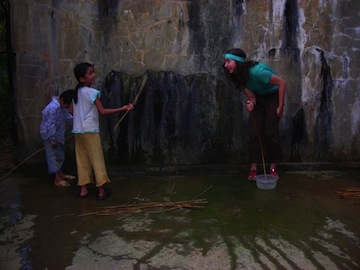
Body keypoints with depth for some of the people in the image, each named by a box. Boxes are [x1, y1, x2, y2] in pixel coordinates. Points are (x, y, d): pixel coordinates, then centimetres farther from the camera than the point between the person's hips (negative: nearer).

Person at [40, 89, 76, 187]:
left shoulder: (62, 106, 1)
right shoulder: (53, 108, -28)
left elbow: (67, 116, 12)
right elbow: (51, 125, -27)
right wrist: (53, 140, -23)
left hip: (57, 135, 9)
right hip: (50, 136, -9)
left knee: (60, 155, 18)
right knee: (54, 156, -4)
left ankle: (60, 174, 32)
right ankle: (57, 179, 2)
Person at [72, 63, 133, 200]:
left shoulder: (76, 92, 11)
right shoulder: (92, 92, -13)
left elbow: (72, 111, 13)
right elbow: (102, 111, -17)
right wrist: (122, 108, -16)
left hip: (78, 131, 7)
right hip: (90, 130, -7)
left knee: (82, 160, 10)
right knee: (97, 160, 1)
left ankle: (83, 190, 14)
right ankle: (101, 191, 5)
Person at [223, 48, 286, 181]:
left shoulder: (256, 71, -34)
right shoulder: (238, 76, -13)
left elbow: (281, 82, -28)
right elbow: (251, 96, -7)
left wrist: (281, 107, -23)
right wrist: (251, 103, -32)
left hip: (273, 96, -5)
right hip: (258, 98, 5)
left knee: (271, 132, -7)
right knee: (255, 132, -3)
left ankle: (273, 168, 6)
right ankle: (253, 168, 1)